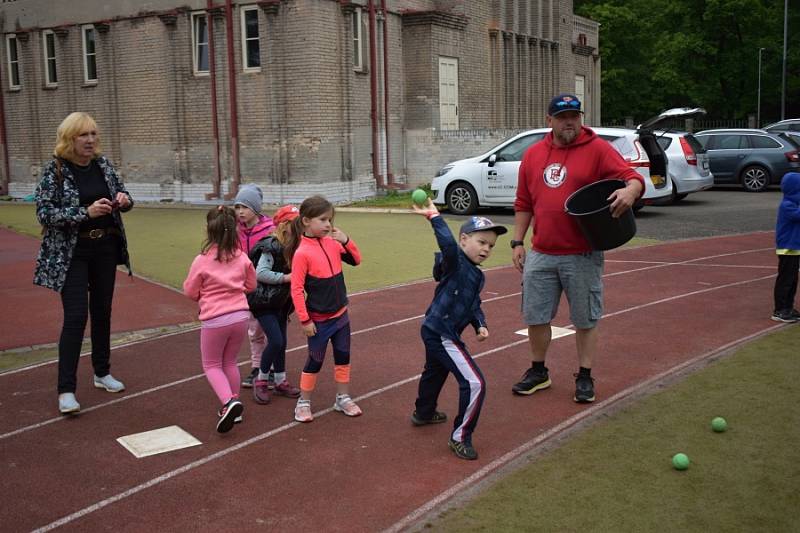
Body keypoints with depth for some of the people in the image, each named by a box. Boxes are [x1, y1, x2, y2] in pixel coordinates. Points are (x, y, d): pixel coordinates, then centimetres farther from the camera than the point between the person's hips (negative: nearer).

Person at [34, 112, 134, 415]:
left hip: (105, 249, 5)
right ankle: (66, 389, -4)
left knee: (102, 312, 14)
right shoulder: (55, 170, -10)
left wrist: (124, 199, -11)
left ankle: (102, 373, 30)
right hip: (71, 253, -5)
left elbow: (122, 197, 14)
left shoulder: (103, 164, 4)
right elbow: (43, 213, -15)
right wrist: (86, 212, -25)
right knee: (76, 316, -10)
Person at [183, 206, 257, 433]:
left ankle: (229, 402, -10)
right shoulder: (242, 258, 0)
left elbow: (190, 291, -1)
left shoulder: (202, 260, -11)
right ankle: (233, 408, 25)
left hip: (215, 320, -4)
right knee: (230, 363, 21)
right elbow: (250, 285, 12)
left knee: (211, 365, 11)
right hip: (240, 315, 4)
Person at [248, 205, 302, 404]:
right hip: (263, 302, -8)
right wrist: (286, 277, -25)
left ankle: (280, 382, 27)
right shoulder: (271, 246, -20)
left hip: (280, 301, 8)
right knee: (275, 341, -13)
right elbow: (260, 273, -27)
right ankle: (261, 381, 7)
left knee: (281, 342, 13)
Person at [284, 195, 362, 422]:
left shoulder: (332, 243, -1)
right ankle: (303, 402, 24)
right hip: (318, 319, -6)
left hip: (341, 314, 6)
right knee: (315, 361, 7)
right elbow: (296, 289, -18)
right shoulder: (301, 252, -19)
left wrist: (346, 241, -7)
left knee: (343, 357, 15)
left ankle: (343, 398, 30)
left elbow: (356, 260, 10)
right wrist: (304, 320, -16)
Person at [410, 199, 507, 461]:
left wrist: (480, 325, 2)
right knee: (474, 383, -11)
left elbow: (474, 306, 17)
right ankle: (460, 437, 1)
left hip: (434, 332, 11)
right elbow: (448, 246, -41)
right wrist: (435, 218, -43)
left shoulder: (476, 275, 10)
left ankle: (423, 413, 59)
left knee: (434, 372, 33)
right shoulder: (455, 263, -19)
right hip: (442, 335, -11)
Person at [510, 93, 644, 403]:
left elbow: (634, 179, -12)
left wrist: (630, 191, -35)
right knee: (535, 317, 11)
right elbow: (523, 204, 13)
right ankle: (538, 372, 29)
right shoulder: (533, 154, 9)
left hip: (582, 256, -4)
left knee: (585, 320, 7)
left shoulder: (597, 149, -4)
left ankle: (584, 377, 22)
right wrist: (517, 242, 8)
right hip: (540, 255, 4)